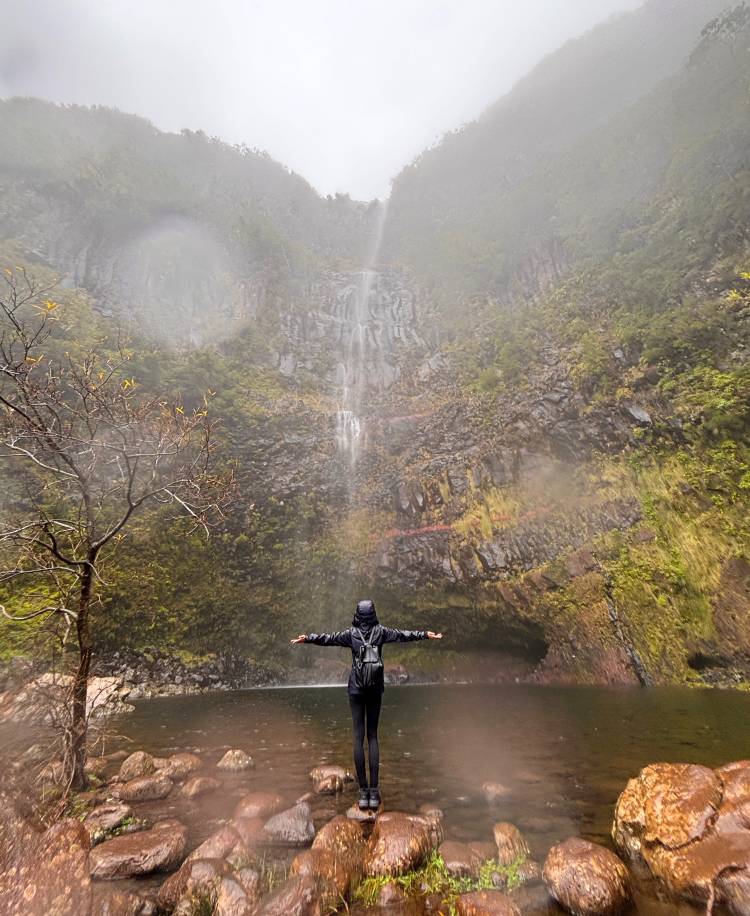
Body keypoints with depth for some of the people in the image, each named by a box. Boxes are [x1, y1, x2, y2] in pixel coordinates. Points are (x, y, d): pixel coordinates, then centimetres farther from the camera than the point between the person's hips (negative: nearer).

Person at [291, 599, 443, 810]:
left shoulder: (351, 633, -6)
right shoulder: (381, 631, -3)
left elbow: (328, 638, -4)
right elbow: (403, 635, 4)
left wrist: (307, 638, 6)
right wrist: (426, 634, 15)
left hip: (356, 690, -1)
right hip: (376, 690, 1)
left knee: (359, 737, 5)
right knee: (372, 736, 10)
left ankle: (363, 791, 5)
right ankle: (374, 791, 5)